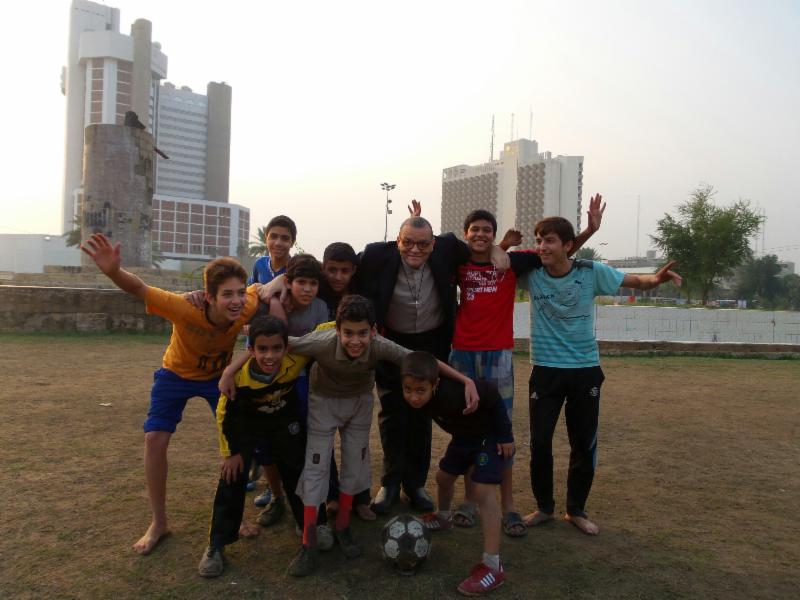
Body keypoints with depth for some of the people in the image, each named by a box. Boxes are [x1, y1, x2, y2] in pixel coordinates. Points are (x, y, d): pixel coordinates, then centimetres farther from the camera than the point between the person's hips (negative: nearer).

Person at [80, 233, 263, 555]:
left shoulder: (246, 309, -33)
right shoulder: (186, 309, -41)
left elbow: (261, 287, -9)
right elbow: (140, 289, -48)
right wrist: (113, 271, -66)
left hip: (218, 375, 2)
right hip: (176, 374, -2)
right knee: (154, 440, -6)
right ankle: (158, 523, 12)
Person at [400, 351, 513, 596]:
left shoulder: (455, 393, -41)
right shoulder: (415, 399, -19)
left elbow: (492, 395, -29)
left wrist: (505, 435, -23)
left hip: (490, 435, -7)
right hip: (465, 434, 8)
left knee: (483, 491, -17)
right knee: (444, 476, 19)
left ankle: (493, 566, -13)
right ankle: (443, 517, 50)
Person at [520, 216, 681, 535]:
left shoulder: (592, 272, -9)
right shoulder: (531, 272, -7)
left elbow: (636, 282, -3)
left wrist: (656, 278, -25)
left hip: (585, 370, 0)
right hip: (545, 370, 0)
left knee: (585, 444, 8)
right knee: (540, 442, 2)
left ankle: (576, 510, 28)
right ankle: (543, 507, 24)